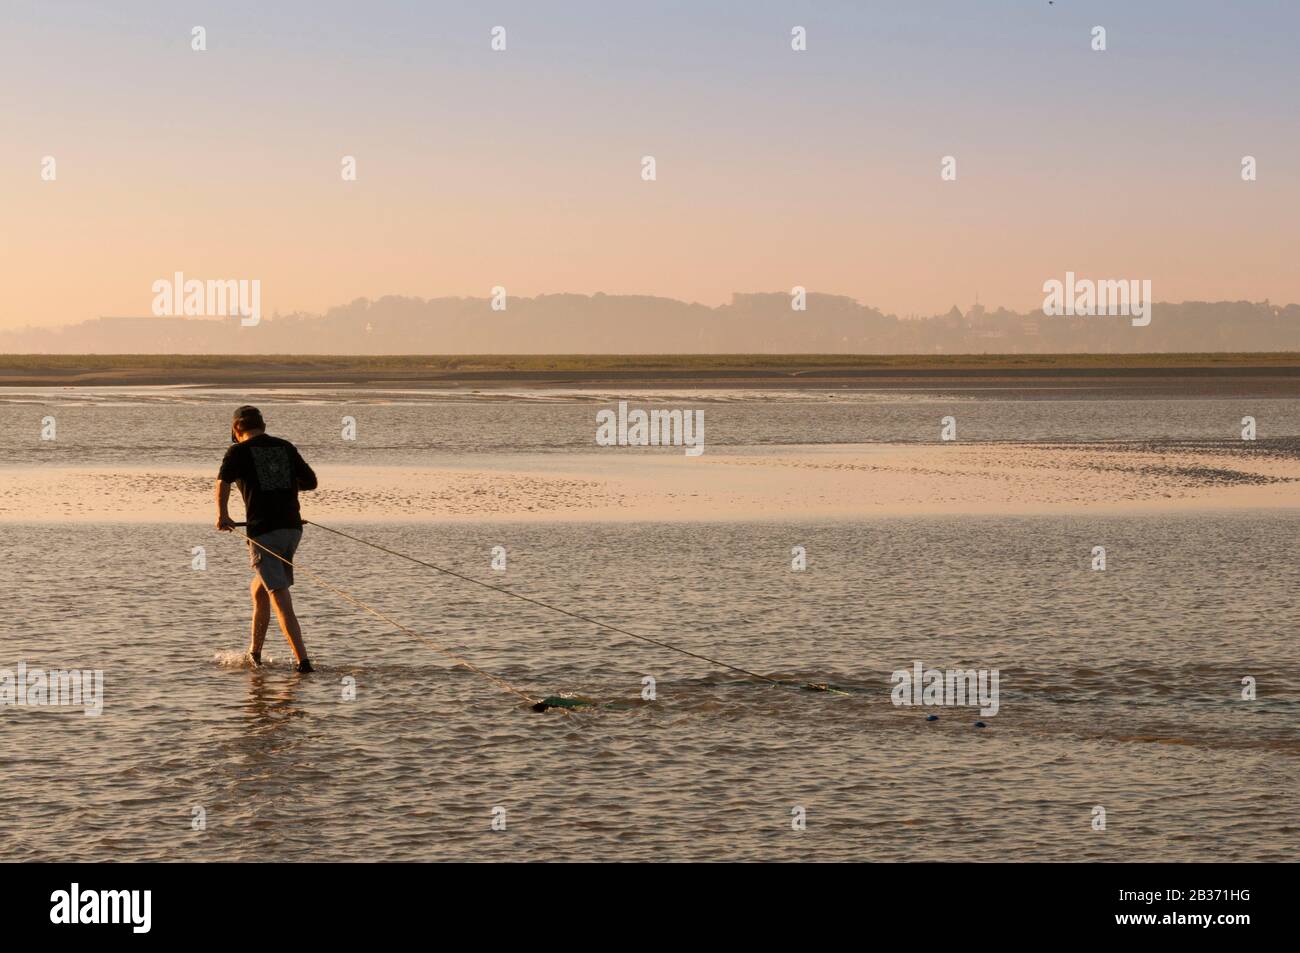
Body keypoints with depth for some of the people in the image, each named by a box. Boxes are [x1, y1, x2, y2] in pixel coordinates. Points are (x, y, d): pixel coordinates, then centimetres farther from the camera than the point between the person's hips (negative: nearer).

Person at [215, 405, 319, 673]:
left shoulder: (240, 451, 2)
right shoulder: (286, 447, 15)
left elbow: (223, 481, -16)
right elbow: (311, 482, 21)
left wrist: (222, 514, -24)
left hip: (263, 531, -5)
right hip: (292, 527, 5)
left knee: (280, 598, -7)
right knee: (259, 589, 23)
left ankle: (302, 659, -16)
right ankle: (254, 653, 31)